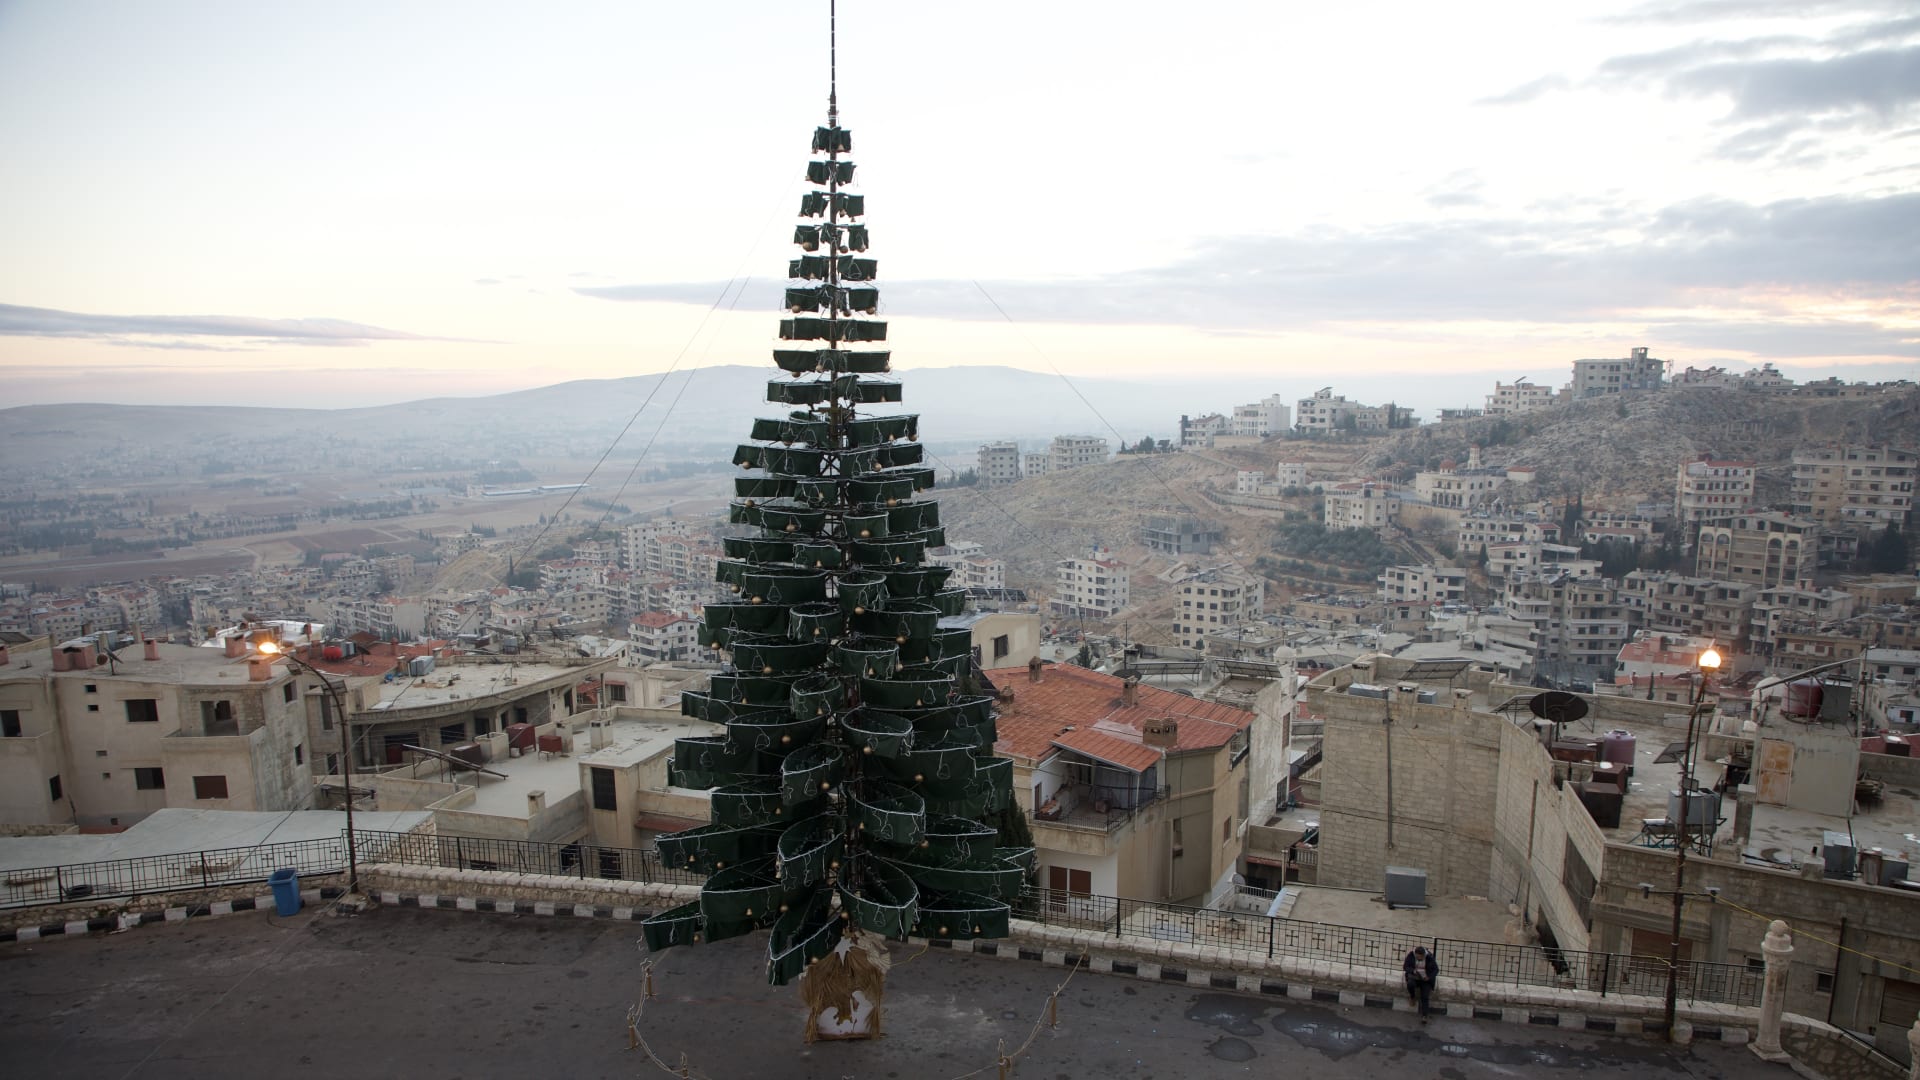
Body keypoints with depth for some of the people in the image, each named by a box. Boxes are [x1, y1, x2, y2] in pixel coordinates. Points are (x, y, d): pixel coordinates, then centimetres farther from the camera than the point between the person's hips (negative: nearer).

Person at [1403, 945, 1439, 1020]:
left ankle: (1424, 1016, -22)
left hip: (1426, 979, -1)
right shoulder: (1411, 955, -11)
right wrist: (1413, 971, -27)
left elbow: (1436, 970, -4)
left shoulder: (1429, 957, -12)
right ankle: (1412, 997, -1)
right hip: (1413, 977, 1)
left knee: (1425, 997, -19)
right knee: (1410, 984, -31)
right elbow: (1405, 967, -7)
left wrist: (1429, 977, -21)